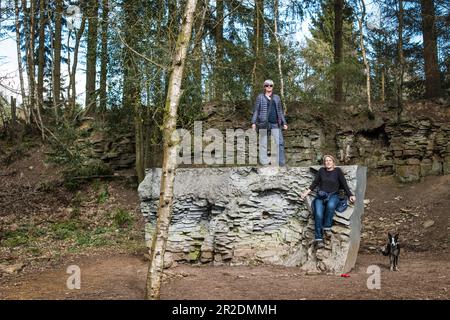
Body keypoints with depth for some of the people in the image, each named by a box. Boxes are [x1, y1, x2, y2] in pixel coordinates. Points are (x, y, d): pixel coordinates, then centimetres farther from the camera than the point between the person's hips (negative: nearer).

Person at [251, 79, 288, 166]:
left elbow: (280, 111, 16)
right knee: (263, 143, 1)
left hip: (275, 124, 3)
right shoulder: (260, 97, 6)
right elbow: (256, 110, 3)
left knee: (280, 142, -6)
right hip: (263, 123, -2)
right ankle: (264, 162, 6)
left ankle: (281, 162, -4)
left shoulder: (276, 97, 14)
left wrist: (284, 123, 9)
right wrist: (253, 122, -7)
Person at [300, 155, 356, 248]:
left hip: (333, 195, -2)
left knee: (330, 205, -40)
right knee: (318, 214, -27)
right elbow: (315, 182, 20)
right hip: (321, 195, 2)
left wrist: (350, 195, -5)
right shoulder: (321, 170, 14)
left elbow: (344, 184, 5)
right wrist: (307, 191, 11)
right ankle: (319, 239, -26)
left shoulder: (338, 171, 8)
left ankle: (327, 227, -23)